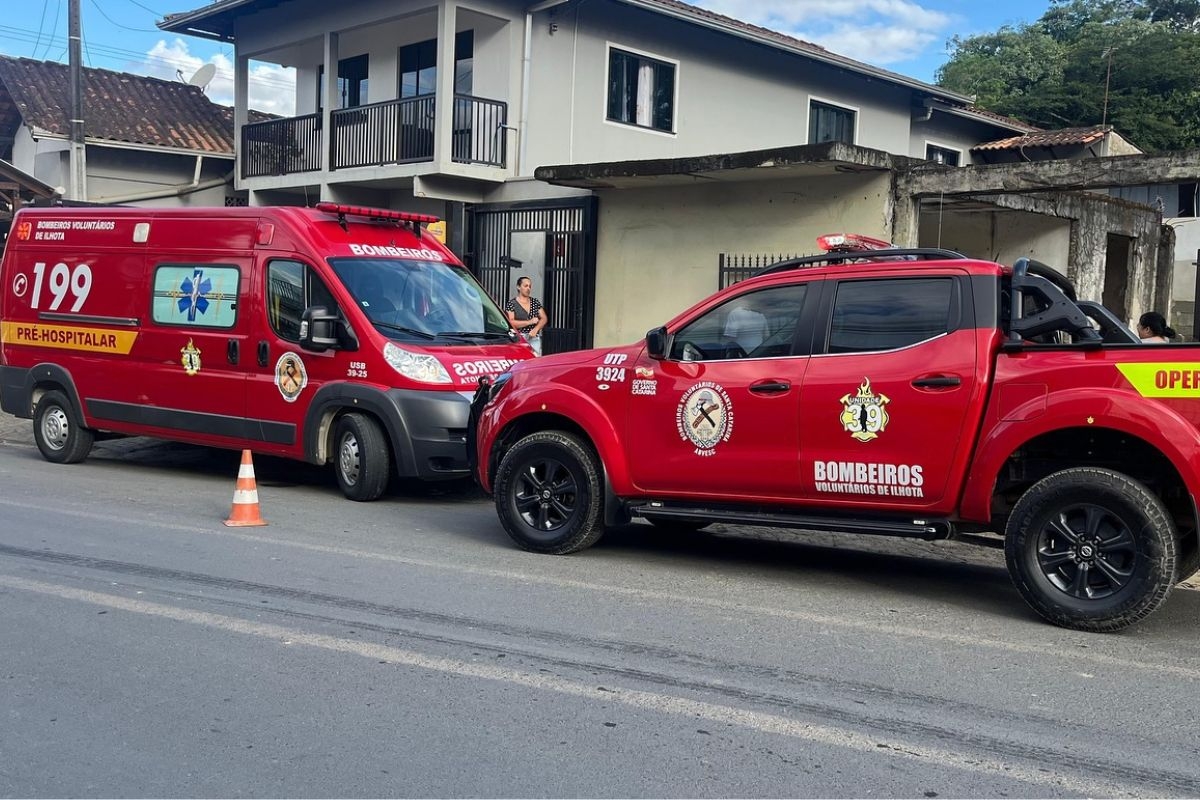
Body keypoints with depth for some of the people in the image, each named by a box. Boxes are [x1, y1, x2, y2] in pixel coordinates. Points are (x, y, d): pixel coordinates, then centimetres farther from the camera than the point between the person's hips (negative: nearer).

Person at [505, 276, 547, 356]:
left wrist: (536, 329, -7)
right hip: (519, 339, -3)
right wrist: (529, 322, -12)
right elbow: (510, 322, -8)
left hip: (535, 339, 4)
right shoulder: (511, 304, 2)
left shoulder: (535, 302, 15)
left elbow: (543, 318, 12)